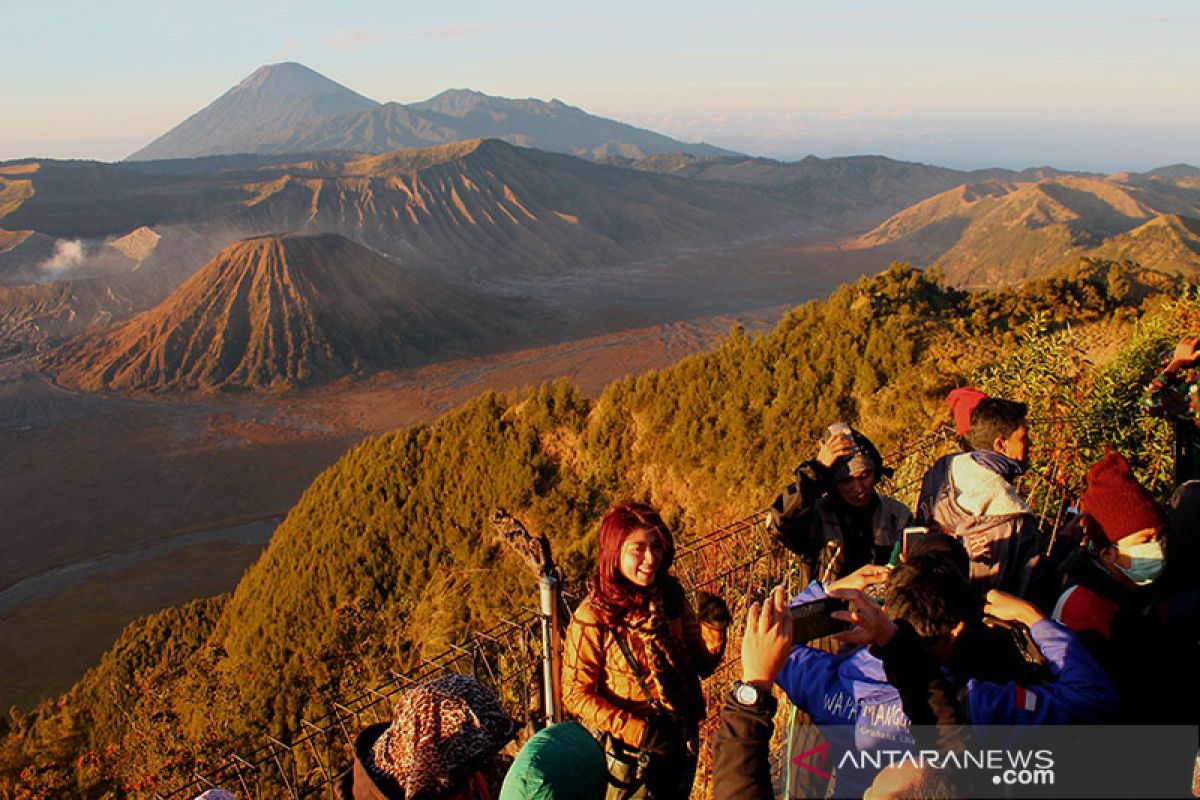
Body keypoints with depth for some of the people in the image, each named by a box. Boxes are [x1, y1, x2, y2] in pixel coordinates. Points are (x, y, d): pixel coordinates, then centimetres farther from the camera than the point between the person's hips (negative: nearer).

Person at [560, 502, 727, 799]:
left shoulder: (671, 596, -7)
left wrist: (713, 627, -17)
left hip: (682, 744, 5)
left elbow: (702, 666, 1)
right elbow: (576, 694, -16)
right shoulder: (592, 616, -21)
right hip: (631, 753, -5)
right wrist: (637, 730, -23)